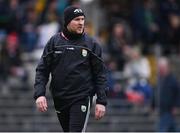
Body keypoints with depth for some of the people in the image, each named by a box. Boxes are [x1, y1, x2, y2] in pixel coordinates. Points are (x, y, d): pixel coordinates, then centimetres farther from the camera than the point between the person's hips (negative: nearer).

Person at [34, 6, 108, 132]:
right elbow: (42, 70, 3)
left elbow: (100, 74, 1)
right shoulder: (54, 42, 4)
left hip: (82, 99, -3)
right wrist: (39, 94, -10)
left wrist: (101, 101, -6)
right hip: (60, 99, 3)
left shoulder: (91, 44, 0)